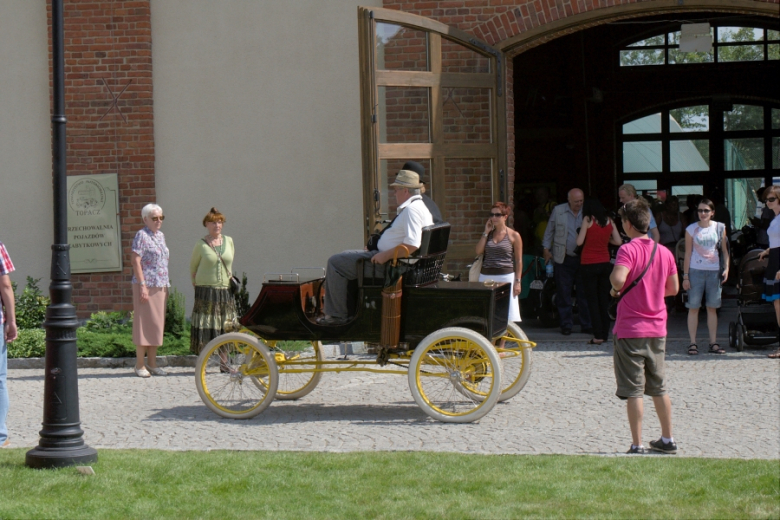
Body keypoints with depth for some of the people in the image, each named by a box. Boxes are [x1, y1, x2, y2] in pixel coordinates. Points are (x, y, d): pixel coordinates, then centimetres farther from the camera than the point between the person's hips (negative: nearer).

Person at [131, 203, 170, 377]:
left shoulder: (160, 235, 14)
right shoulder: (142, 235, -9)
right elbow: (135, 260, -15)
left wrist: (166, 285, 17)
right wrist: (142, 285, -20)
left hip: (160, 286, 8)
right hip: (146, 285, -8)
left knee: (157, 323, 10)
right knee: (144, 323, -4)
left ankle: (152, 362, 17)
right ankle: (140, 365, 0)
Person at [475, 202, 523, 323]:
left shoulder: (514, 235, 2)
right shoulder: (488, 234, 14)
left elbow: (519, 261, 2)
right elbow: (479, 251, 0)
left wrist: (518, 281, -5)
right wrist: (486, 232, 2)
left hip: (506, 276, -4)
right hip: (486, 276, 4)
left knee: (507, 315, -6)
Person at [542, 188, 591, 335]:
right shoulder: (558, 211, 3)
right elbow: (549, 231, 10)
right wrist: (546, 248, 4)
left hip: (583, 258, 0)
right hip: (563, 259, 0)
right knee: (564, 294, 2)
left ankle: (586, 324, 10)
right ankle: (566, 324, 10)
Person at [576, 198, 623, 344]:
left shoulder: (588, 220, -7)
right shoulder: (609, 221, 5)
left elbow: (580, 242, -12)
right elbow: (618, 241, 2)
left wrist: (579, 233, 9)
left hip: (589, 264, -4)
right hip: (605, 263, 4)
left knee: (592, 300, -1)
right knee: (603, 299, 12)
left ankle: (598, 335, -7)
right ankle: (604, 333, 14)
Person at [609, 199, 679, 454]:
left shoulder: (628, 250, -14)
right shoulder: (664, 252, 5)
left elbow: (618, 279, -30)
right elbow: (674, 288, 13)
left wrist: (615, 289, -8)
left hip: (630, 330, -6)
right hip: (657, 329, 6)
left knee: (634, 391, -2)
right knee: (659, 388, 18)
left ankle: (637, 446, -3)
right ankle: (667, 440, 24)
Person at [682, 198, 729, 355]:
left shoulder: (719, 228, 6)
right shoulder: (691, 229, 2)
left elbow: (724, 250, 11)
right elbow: (688, 253, 2)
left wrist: (726, 267, -3)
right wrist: (685, 276, -2)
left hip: (714, 271, 2)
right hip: (696, 270, -2)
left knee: (712, 308, 5)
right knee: (693, 307, -2)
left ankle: (713, 343, 9)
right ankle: (693, 343, 1)